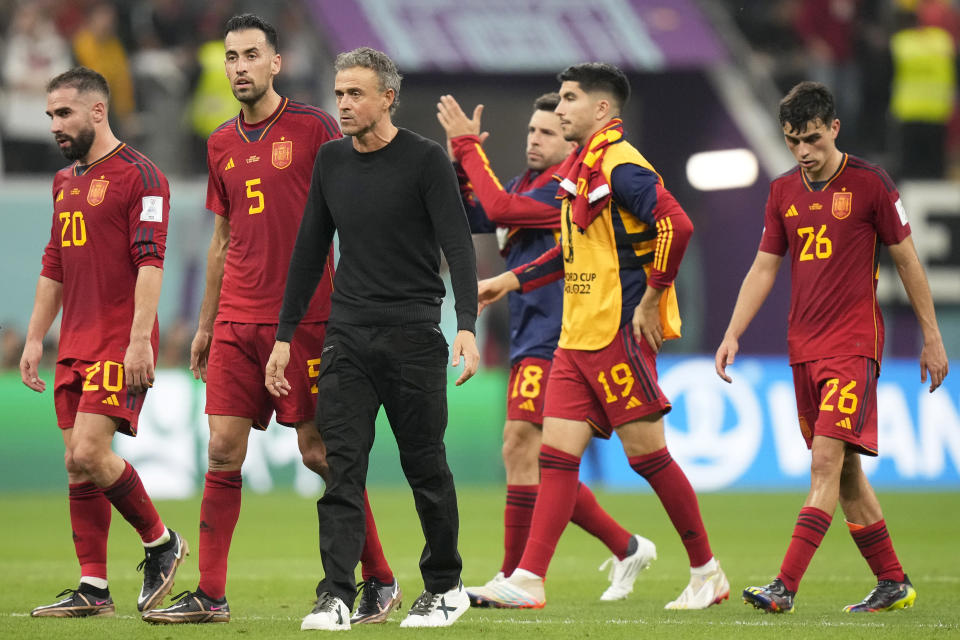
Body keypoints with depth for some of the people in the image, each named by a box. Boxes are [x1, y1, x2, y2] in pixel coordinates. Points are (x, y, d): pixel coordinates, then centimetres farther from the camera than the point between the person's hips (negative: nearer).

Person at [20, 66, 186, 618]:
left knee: (90, 451, -17)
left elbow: (151, 262, -15)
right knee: (77, 464, 4)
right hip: (76, 343, 8)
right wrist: (35, 339, 19)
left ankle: (161, 541, 4)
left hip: (121, 341, -8)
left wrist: (139, 339, -22)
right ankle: (93, 589, 7)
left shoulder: (139, 175, -8)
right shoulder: (66, 181, 18)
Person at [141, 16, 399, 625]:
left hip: (303, 317, -5)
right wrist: (206, 325, 19)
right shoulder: (222, 144, 14)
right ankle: (210, 594, 3)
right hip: (236, 320, 5)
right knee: (223, 451, 0)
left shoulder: (313, 127, -3)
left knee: (319, 450, -3)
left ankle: (380, 579, 8)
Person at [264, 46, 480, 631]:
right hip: (348, 337, 4)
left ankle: (446, 588, 20)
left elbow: (458, 246, -10)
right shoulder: (331, 161, 10)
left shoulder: (426, 160, -5)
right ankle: (336, 598, -12)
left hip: (413, 336, -4)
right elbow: (310, 251, 17)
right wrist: (285, 335, 14)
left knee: (425, 467, 4)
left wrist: (467, 327, -22)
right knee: (342, 467, -7)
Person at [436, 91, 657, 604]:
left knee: (521, 449, -13)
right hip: (530, 341, 10)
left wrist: (467, 145, -15)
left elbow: (499, 207, -21)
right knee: (543, 465, 11)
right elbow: (470, 217, 14)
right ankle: (626, 548, 20)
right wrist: (459, 160, 0)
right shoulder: (528, 185, 17)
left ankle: (515, 578, -10)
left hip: (552, 343, -10)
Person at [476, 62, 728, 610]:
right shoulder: (579, 168, 17)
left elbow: (676, 225, -24)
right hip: (578, 335, 9)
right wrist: (512, 281, 25)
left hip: (619, 334, -9)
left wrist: (651, 298, -19)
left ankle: (707, 572, 9)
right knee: (557, 452, 1)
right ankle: (529, 580, -4)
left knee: (646, 452, -3)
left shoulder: (620, 165, -13)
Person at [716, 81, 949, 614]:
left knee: (828, 459, -16)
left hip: (854, 344, -6)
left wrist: (932, 337, 3)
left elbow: (907, 260, 1)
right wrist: (733, 335, 4)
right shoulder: (784, 192, 10)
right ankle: (894, 583, 20)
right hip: (804, 347, 6)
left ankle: (785, 588, -24)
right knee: (844, 471, 9)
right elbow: (763, 269, 15)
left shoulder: (869, 183, -5)